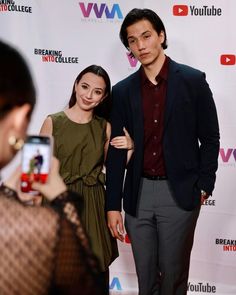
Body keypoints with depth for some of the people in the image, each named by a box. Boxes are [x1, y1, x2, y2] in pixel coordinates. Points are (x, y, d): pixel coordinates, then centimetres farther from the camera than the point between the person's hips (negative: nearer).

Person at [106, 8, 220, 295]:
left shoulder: (193, 80, -3)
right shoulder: (122, 91, 4)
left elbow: (209, 138, 1)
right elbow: (116, 151, 5)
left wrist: (204, 186, -4)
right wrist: (113, 205, 3)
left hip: (179, 193, -3)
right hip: (138, 194, 3)